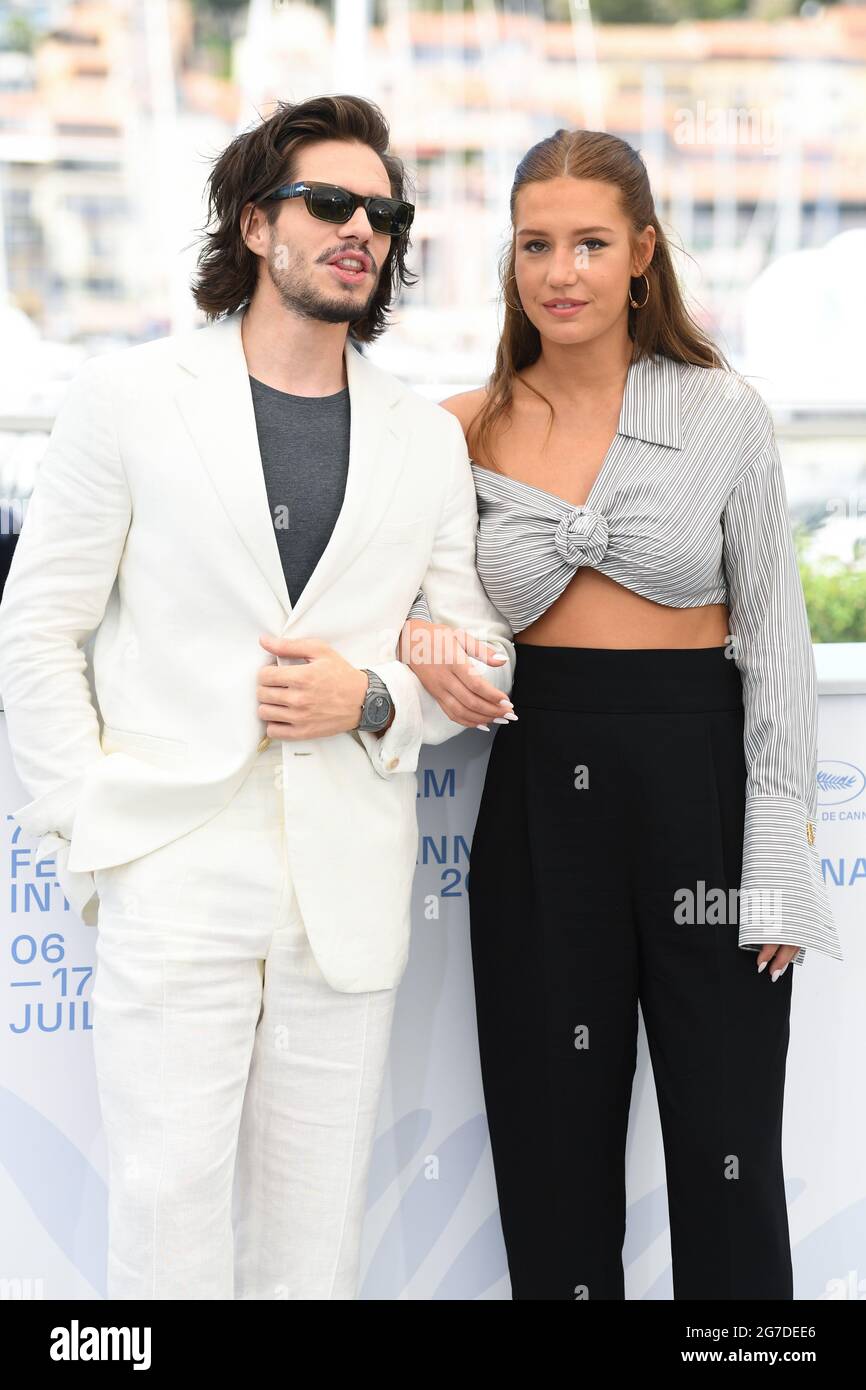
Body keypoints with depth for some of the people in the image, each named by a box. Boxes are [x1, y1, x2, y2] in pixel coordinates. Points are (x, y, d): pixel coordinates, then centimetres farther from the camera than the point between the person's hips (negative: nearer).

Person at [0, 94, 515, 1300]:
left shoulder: (427, 440, 12)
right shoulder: (126, 398, 4)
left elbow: (485, 656, 15)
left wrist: (373, 699, -6)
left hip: (352, 892, 3)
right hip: (174, 875, -2)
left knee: (315, 1239, 7)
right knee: (170, 1205, -4)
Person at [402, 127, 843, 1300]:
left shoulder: (723, 413, -1)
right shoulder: (464, 432, 4)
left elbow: (773, 639, 0)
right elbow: (402, 600, 12)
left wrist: (780, 861, -6)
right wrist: (414, 641, -13)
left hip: (701, 774, -2)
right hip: (539, 788, 2)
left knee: (726, 1147, 4)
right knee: (554, 1150, 9)